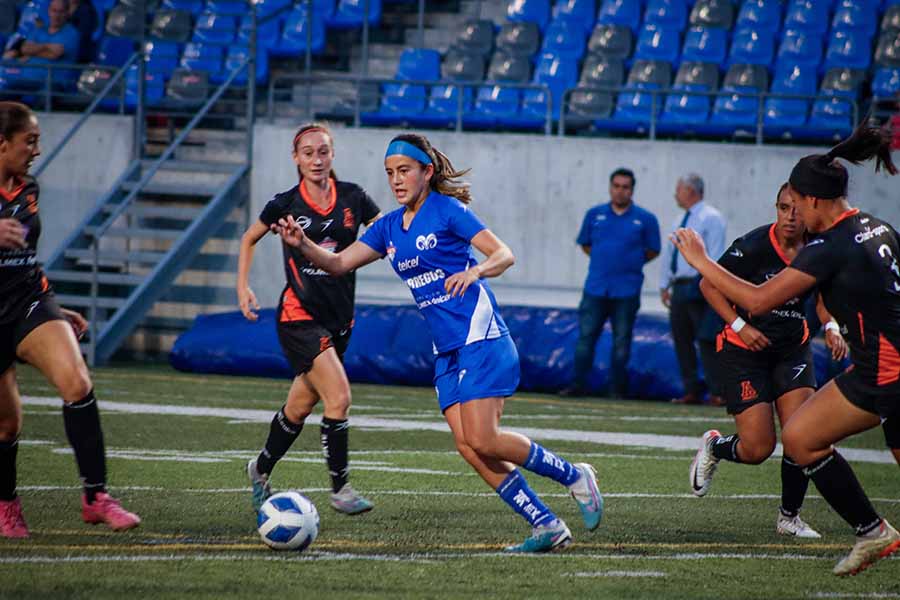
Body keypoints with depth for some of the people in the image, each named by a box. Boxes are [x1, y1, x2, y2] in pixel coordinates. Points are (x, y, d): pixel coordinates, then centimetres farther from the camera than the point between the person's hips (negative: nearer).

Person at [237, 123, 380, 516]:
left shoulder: (352, 197, 0)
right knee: (339, 397, -20)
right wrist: (243, 288, 4)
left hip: (339, 317, 4)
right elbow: (249, 238, 12)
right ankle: (340, 489, -10)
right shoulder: (285, 204, -4)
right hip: (300, 315, -4)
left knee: (299, 408, 14)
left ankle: (261, 470, 38)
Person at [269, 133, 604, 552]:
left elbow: (505, 255, -11)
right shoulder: (390, 227, 13)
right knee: (468, 447, -4)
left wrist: (474, 271, -32)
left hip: (481, 339, -7)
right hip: (447, 351, 7)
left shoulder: (447, 210, -6)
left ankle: (573, 475, 2)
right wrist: (302, 244, -10)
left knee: (482, 440, -18)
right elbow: (338, 264, 8)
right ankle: (548, 526, 1)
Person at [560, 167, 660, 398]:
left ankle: (617, 388, 9)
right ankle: (578, 385, 7)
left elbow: (653, 251, 7)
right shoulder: (595, 214, 7)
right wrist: (603, 260, 7)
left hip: (626, 291, -2)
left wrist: (631, 263, 2)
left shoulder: (645, 219, 0)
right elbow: (585, 244, 17)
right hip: (595, 288, 2)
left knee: (621, 342, 2)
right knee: (585, 336, 1)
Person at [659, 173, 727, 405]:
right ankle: (691, 391, 11)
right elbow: (669, 253, 23)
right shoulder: (681, 221, 19)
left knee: (706, 340, -10)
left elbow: (715, 256, -13)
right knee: (681, 340, 6)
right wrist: (665, 284, 18)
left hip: (699, 288, -8)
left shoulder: (711, 218, -7)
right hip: (679, 288, 9)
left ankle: (717, 392, -9)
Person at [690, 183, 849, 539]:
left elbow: (824, 293, 17)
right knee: (758, 449, -10)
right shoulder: (754, 246, -18)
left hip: (793, 347, 4)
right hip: (744, 349, -4)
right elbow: (709, 284, -8)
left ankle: (789, 517, 6)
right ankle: (714, 446, 27)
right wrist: (739, 325, -17)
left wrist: (831, 327, -1)